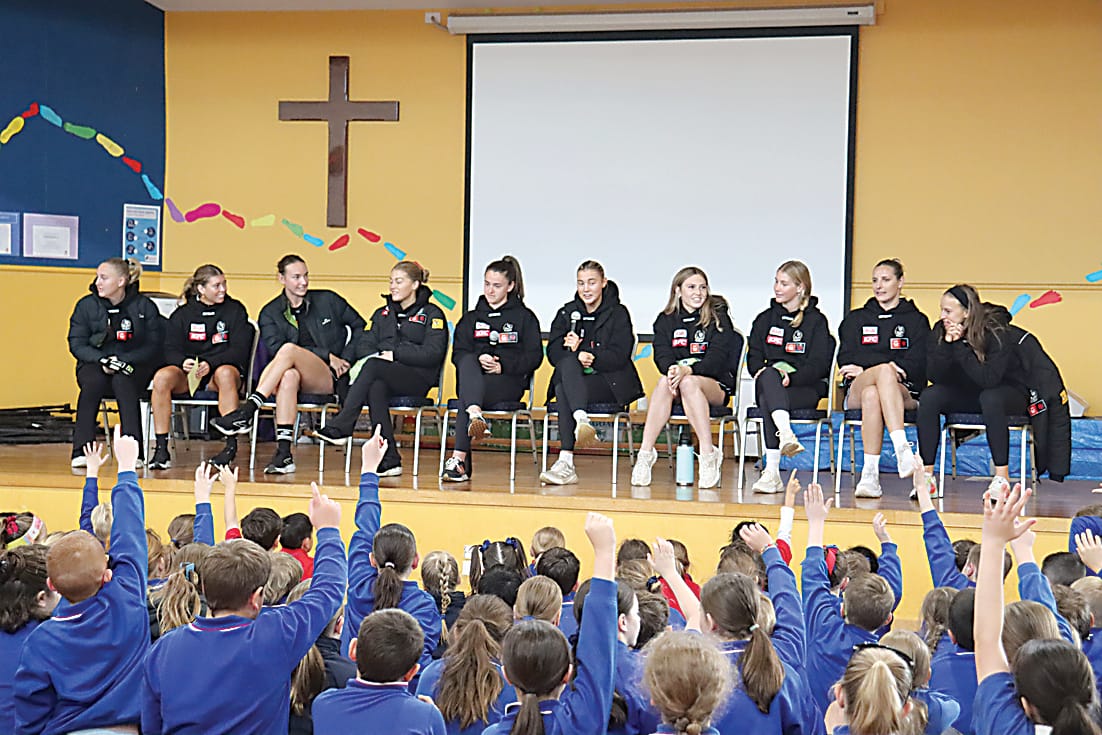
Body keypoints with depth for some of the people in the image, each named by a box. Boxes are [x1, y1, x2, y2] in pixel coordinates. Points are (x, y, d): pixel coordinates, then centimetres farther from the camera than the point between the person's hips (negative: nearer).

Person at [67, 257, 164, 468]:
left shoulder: (144, 307, -1)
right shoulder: (86, 305, 4)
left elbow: (153, 346, -4)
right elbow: (77, 344, 0)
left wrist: (123, 361, -18)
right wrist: (102, 360, -18)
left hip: (133, 366, -1)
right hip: (94, 365, 1)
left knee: (123, 381, -35)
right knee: (94, 381, -33)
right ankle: (81, 450, -34)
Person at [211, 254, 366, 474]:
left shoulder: (328, 300, 12)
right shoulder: (270, 313, 11)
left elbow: (360, 326, 16)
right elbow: (274, 347, -5)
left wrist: (346, 359, 0)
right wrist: (327, 356, -12)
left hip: (331, 379, -1)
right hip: (299, 381, 1)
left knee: (288, 350, -30)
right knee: (289, 375, -39)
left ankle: (247, 412, -39)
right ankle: (283, 453, -46)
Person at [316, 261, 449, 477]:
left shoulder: (432, 314, 8)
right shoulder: (382, 314, 26)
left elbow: (433, 353, -6)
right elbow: (366, 344, 17)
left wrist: (395, 354, -11)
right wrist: (376, 355, -7)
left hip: (418, 379, -4)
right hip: (383, 377, 4)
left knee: (373, 365, -33)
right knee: (376, 387, -34)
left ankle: (341, 426, -38)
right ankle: (389, 459, -39)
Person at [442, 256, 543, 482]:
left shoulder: (524, 317, 15)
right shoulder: (471, 318, 25)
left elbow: (534, 356, 4)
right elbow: (458, 353, 12)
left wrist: (501, 366, -10)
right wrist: (478, 360, -11)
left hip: (509, 381, -3)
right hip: (474, 377, 3)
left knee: (467, 392, -35)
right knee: (468, 361, -35)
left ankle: (459, 458, -47)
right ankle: (475, 417, -62)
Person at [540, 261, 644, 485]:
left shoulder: (618, 313, 4)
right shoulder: (567, 312, 14)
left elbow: (618, 356, -8)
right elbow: (553, 353, 2)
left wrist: (584, 353, -21)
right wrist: (576, 355, -20)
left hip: (610, 384, -3)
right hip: (573, 381, 3)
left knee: (564, 392, -32)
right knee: (567, 362, -32)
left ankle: (566, 463, -43)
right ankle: (581, 421, -51)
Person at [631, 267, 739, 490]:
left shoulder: (718, 317, 3)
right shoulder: (665, 321, 12)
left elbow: (717, 357, -11)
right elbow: (662, 356, -3)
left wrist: (687, 371, -28)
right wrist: (672, 370, -28)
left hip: (715, 385, -2)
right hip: (677, 378, 2)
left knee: (689, 383, -36)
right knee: (664, 382, -33)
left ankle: (708, 454, -37)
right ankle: (645, 453, -37)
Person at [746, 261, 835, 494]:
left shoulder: (816, 321, 6)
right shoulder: (765, 318, 19)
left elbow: (819, 365, -4)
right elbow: (754, 356, 14)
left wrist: (791, 377, -21)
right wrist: (762, 371, -9)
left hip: (806, 389, -3)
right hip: (769, 384, 3)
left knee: (767, 403, -36)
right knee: (768, 376, -37)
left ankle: (772, 472, -46)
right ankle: (786, 434, -56)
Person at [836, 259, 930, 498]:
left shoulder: (916, 320, 17)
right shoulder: (855, 319, 23)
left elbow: (918, 364, 1)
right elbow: (845, 360, 8)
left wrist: (865, 369, -12)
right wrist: (883, 368, -14)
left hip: (905, 392, -1)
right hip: (856, 391, 1)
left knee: (872, 394, -40)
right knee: (885, 371, -38)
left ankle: (870, 472, -51)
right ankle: (901, 447, -52)